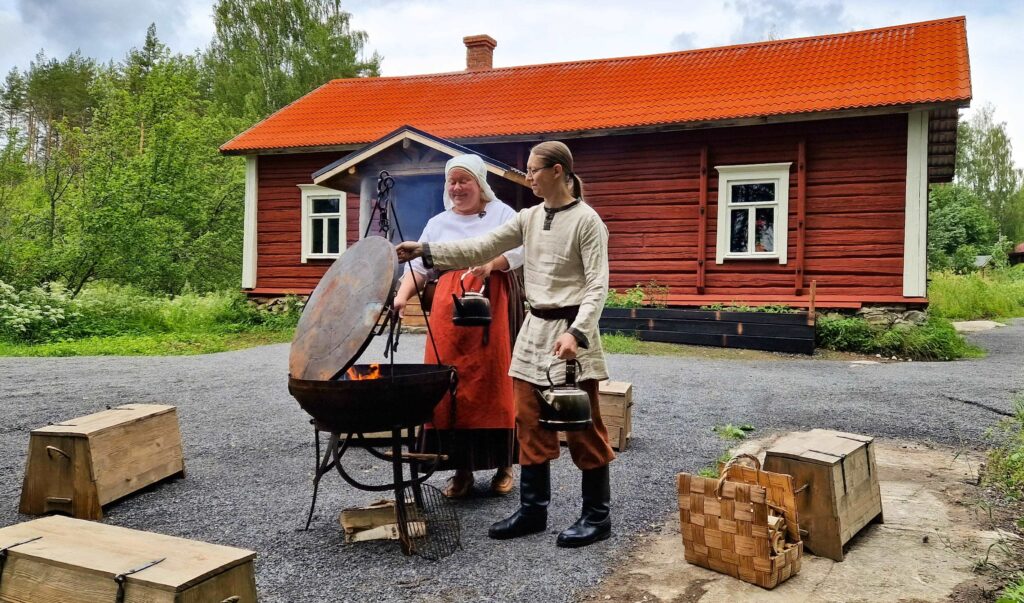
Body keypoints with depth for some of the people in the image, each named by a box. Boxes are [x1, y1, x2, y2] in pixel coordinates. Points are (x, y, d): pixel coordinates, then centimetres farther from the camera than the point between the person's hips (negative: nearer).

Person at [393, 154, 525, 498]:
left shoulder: (501, 213, 9)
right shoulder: (438, 224, 18)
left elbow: (518, 251, -4)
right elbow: (420, 267, 12)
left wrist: (492, 262, -24)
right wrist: (402, 295, -6)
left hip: (494, 307, -2)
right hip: (450, 312, 3)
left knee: (494, 383, -4)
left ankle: (503, 466, 9)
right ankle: (461, 469, 7)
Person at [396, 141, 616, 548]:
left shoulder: (586, 220, -9)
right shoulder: (529, 218, 10)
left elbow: (597, 286, -13)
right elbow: (481, 249, 8)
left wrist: (576, 332, -26)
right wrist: (425, 252, 1)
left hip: (570, 330, -7)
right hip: (535, 328, 7)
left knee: (582, 426, 0)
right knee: (530, 423, 9)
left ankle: (597, 515, 13)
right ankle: (533, 510, 20)